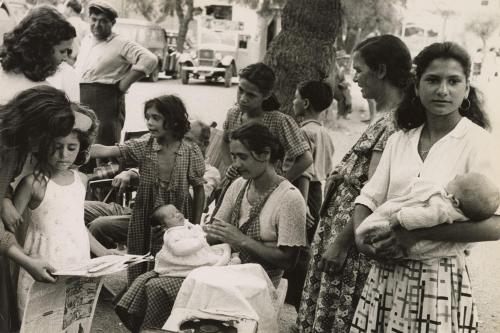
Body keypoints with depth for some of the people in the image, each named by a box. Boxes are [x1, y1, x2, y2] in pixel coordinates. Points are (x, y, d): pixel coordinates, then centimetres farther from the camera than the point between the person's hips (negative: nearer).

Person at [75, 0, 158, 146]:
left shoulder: (122, 45, -6)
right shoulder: (85, 40, 18)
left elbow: (149, 59, -19)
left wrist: (123, 84, -17)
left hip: (106, 102, -7)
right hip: (79, 102, 7)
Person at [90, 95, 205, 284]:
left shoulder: (191, 153, -8)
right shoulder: (143, 147, -6)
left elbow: (199, 191, 2)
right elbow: (105, 151, -17)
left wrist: (195, 227, 3)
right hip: (145, 222, 1)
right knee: (138, 281, 8)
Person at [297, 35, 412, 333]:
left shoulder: (394, 122, -19)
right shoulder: (387, 118, 11)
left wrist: (341, 241, -19)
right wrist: (342, 176, 3)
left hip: (354, 245, -9)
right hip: (342, 232, 9)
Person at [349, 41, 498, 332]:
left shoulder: (477, 141, -8)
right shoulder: (400, 141, 8)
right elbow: (369, 198, 8)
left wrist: (418, 234, -21)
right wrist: (362, 238, -12)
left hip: (440, 277, -4)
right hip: (388, 273, 4)